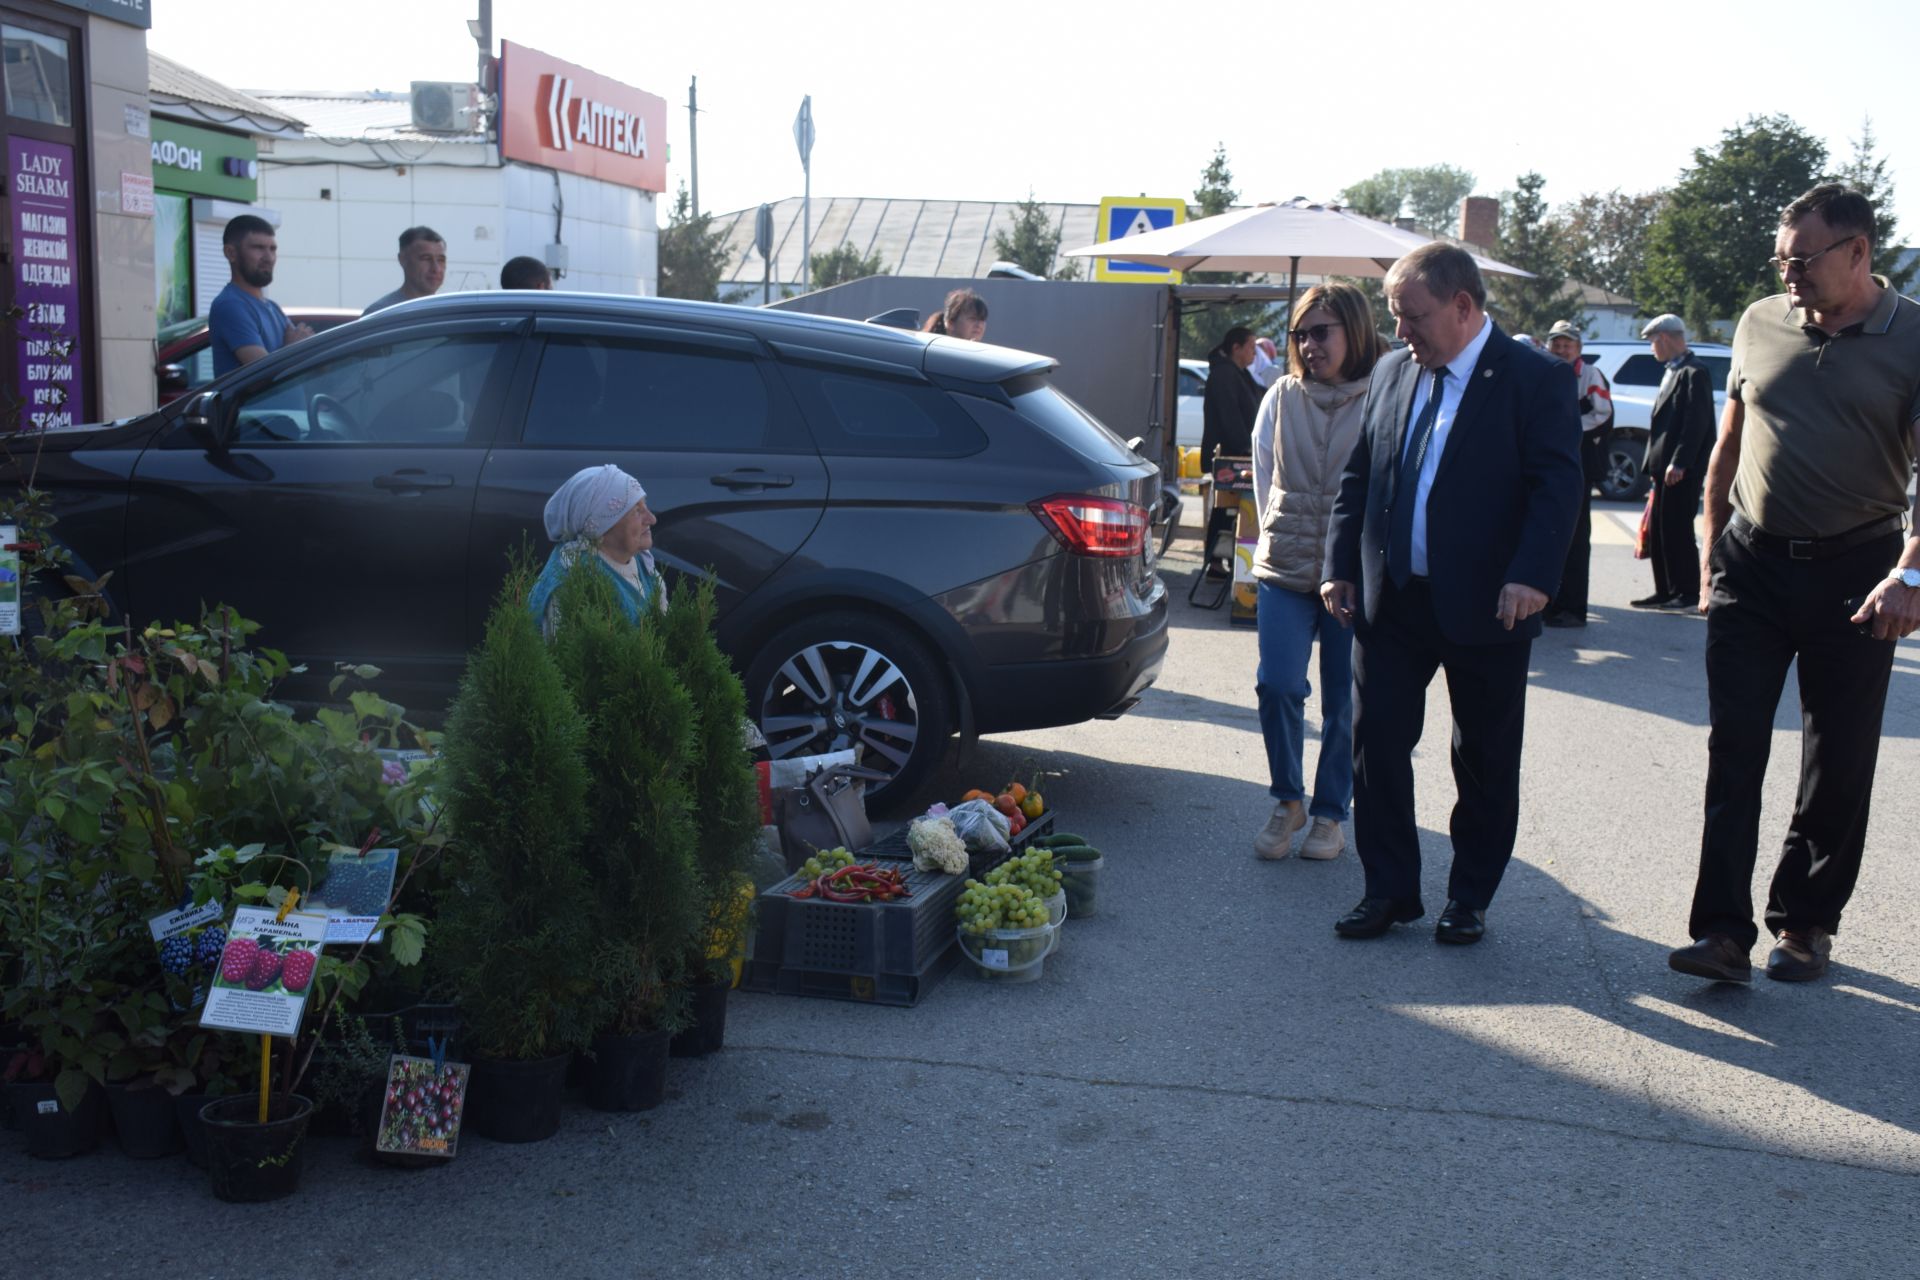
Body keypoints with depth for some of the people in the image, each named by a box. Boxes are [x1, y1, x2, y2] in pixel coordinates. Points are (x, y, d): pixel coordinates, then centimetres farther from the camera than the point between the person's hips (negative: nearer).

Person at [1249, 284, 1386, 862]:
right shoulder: (1282, 397, 6)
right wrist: (1277, 540, 11)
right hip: (1285, 571, 2)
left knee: (1343, 701, 5)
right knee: (1278, 685, -8)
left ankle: (1330, 813, 21)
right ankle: (1287, 800, 13)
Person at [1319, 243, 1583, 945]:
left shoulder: (1535, 379, -6)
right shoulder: (1390, 373, 10)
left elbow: (1558, 486, -13)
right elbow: (1358, 477, 14)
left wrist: (1532, 575, -25)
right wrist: (1342, 565, 6)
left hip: (1485, 606, -4)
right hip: (1390, 599, 5)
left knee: (1485, 761, 8)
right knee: (1375, 743, 4)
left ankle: (1469, 898, 23)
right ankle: (1390, 889, 18)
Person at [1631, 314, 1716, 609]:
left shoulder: (1694, 373, -11)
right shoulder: (1672, 371, 19)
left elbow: (1696, 422, -19)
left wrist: (1679, 463, -23)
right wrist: (1654, 464, 16)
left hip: (1682, 470, -10)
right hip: (1665, 468, 10)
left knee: (1678, 530, -5)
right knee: (1658, 532, 11)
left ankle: (1688, 593, 2)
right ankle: (1665, 592, 18)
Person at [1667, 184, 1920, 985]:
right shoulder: (1760, 325, 5)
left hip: (1855, 571, -2)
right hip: (1753, 565, 2)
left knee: (1838, 764, 7)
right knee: (1732, 753, -3)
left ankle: (1805, 924, 22)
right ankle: (1723, 931, -1)